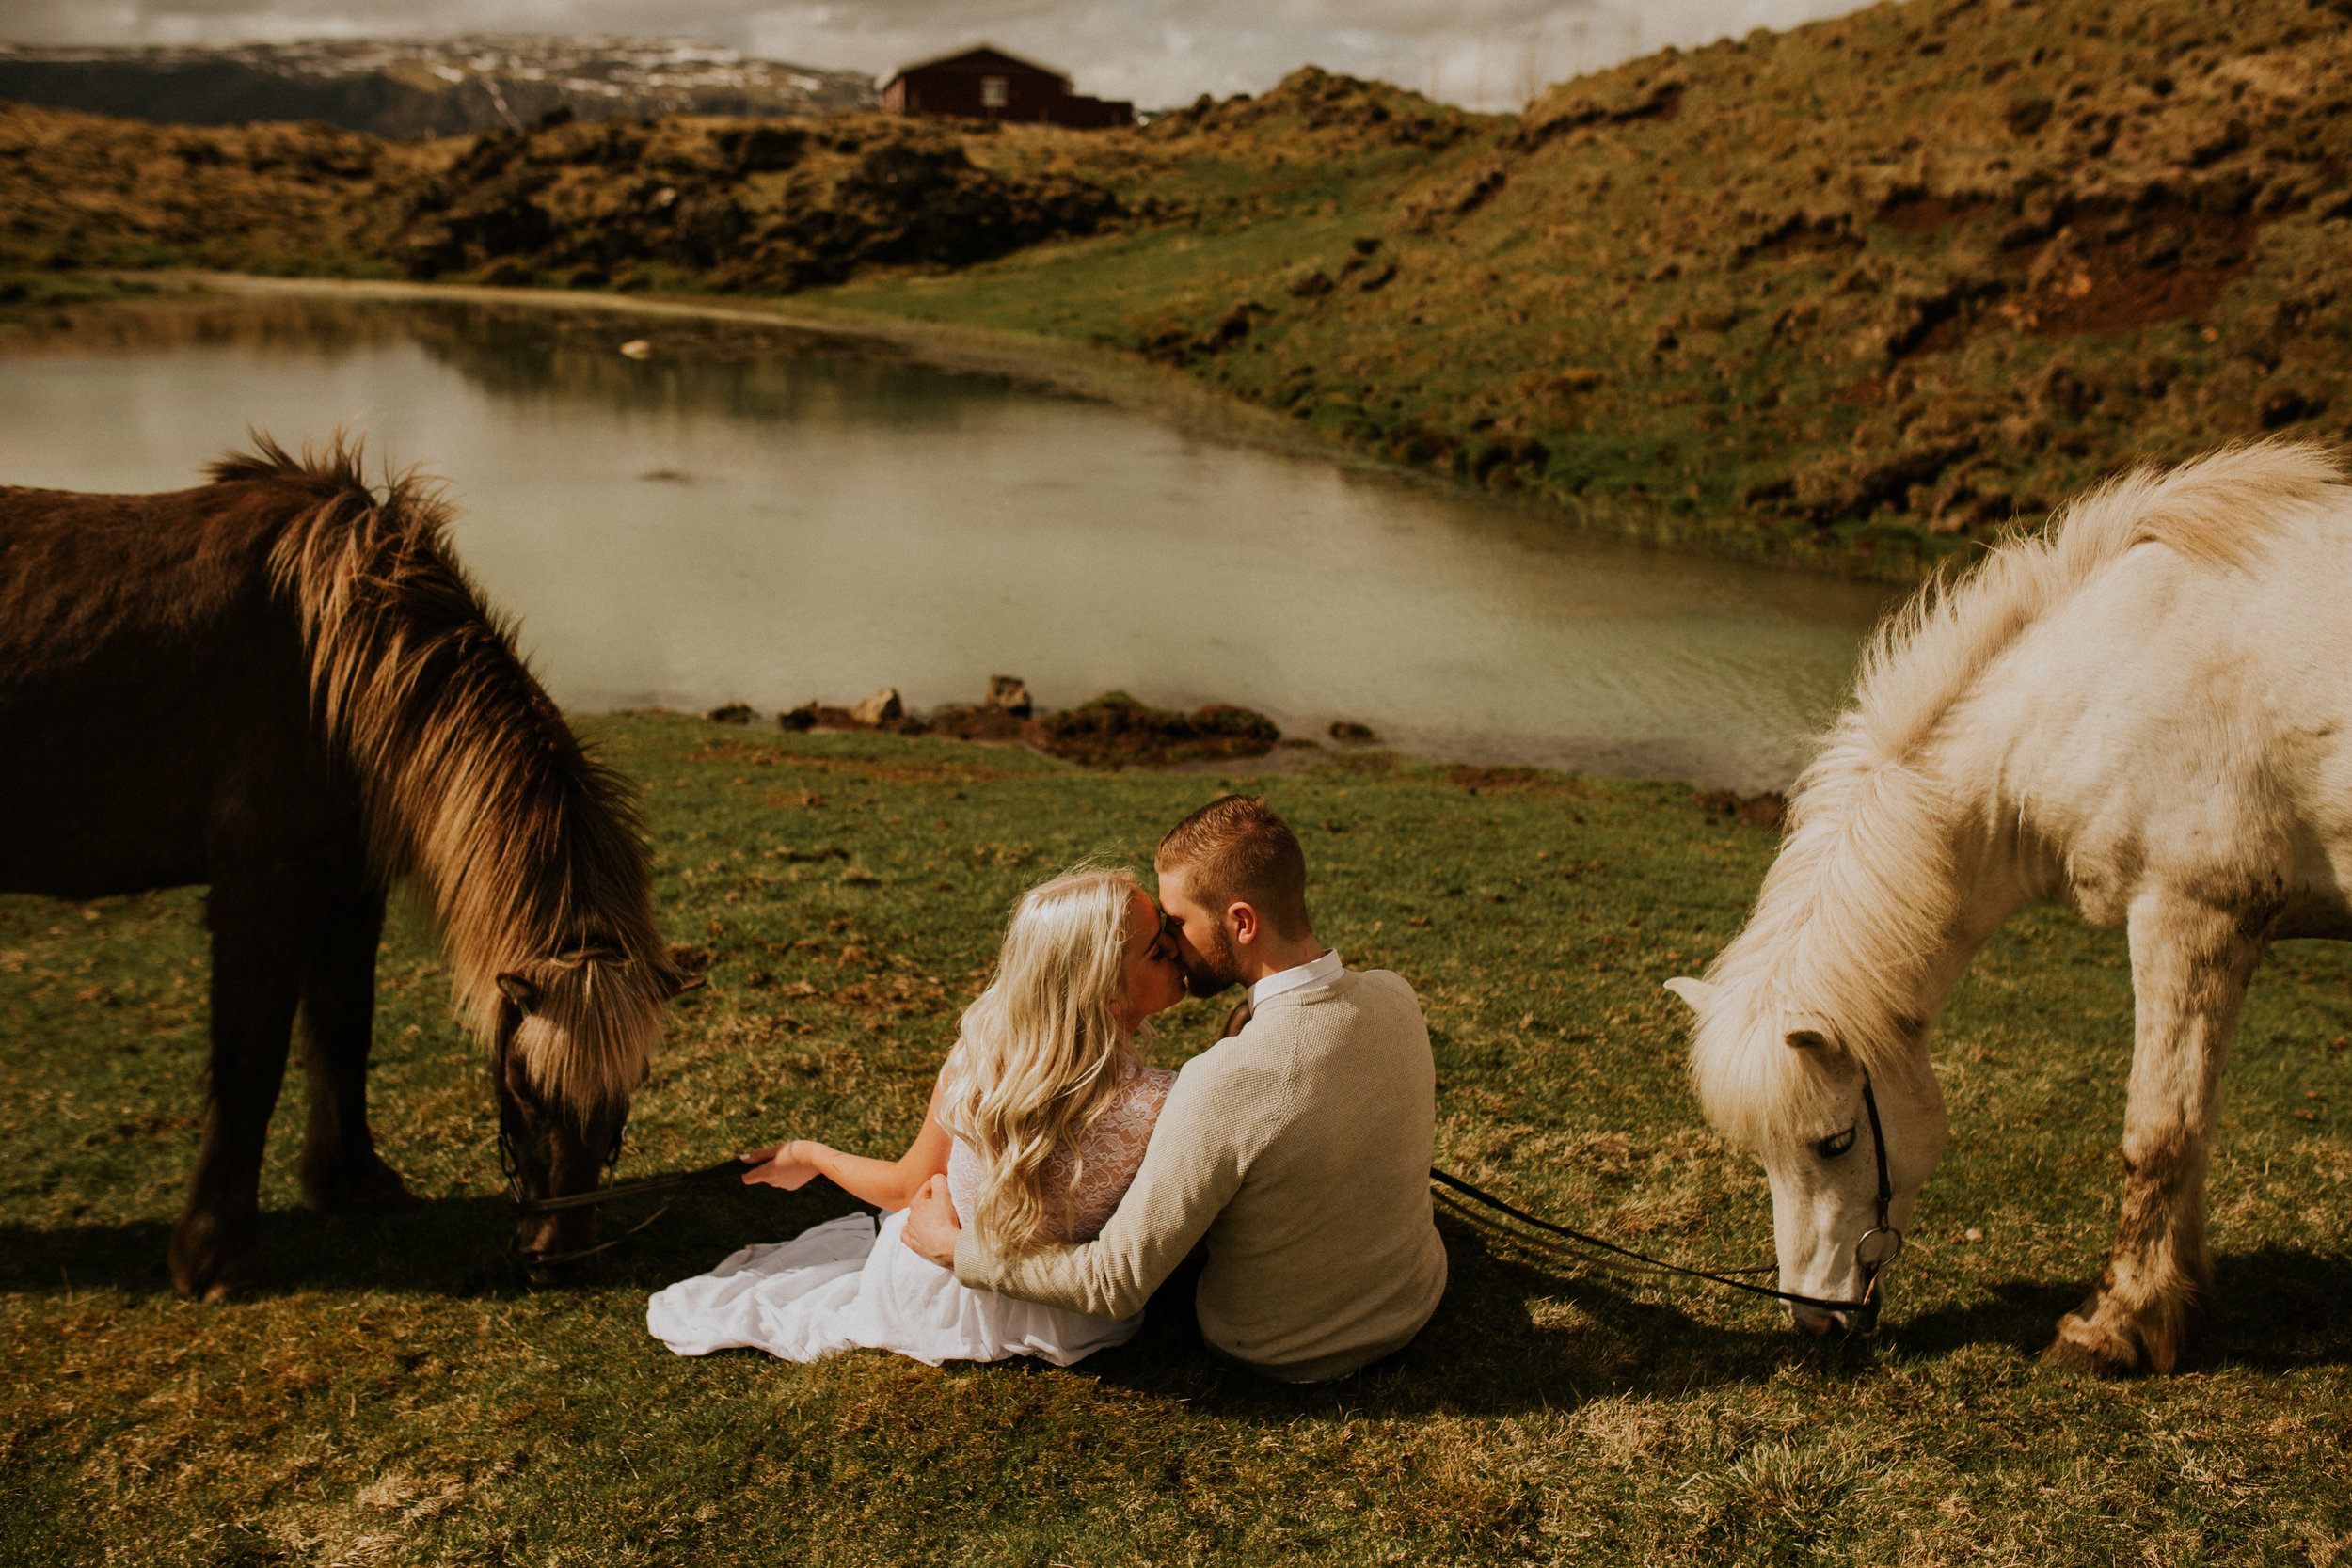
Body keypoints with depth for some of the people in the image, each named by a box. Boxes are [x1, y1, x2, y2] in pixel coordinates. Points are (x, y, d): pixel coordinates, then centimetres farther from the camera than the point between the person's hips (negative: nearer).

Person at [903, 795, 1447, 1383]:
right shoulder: (1396, 997, -19)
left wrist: (955, 1247, -14)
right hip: (1416, 1304, 4)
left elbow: (1113, 1285, -27)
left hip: (1281, 1353, -4)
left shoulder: (1222, 1084, -37)